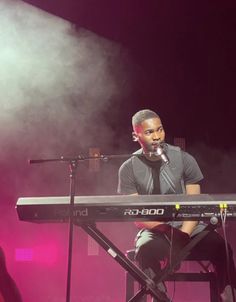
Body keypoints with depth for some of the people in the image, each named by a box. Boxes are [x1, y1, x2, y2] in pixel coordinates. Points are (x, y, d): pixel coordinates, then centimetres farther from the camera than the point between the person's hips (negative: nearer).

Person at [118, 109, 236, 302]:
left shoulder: (184, 159, 0)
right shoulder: (129, 169, -2)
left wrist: (183, 234, -21)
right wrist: (166, 230, -22)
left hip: (188, 227, 1)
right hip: (153, 230, -1)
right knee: (147, 252, -36)